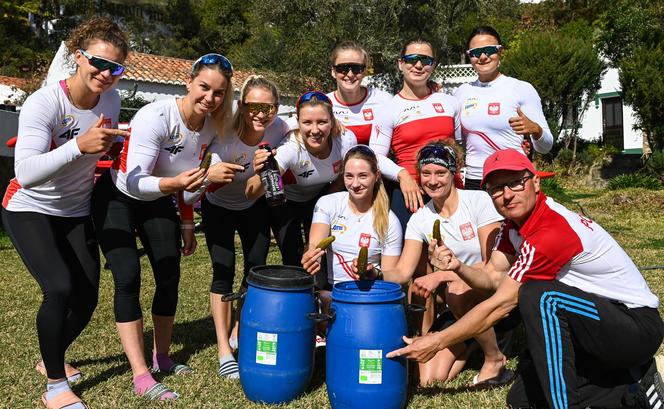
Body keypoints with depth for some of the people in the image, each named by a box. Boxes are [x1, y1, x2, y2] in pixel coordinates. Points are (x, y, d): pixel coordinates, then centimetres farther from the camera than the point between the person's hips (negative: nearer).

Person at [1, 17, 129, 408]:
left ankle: (51, 358, 35)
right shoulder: (44, 102, -26)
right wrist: (79, 145, -50)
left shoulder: (111, 99, -9)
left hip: (77, 212, 6)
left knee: (87, 298, 5)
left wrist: (110, 141, -9)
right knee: (60, 289, -23)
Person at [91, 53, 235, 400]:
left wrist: (186, 223, 9)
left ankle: (161, 358, 23)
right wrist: (175, 184, -51)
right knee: (128, 280, -15)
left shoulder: (211, 126, -11)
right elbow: (134, 182, -34)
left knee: (169, 278, 5)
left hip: (157, 202, 6)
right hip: (117, 199, -6)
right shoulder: (155, 117, -31)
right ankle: (141, 377, -10)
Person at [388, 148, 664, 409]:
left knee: (539, 296, -33)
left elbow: (500, 305, -25)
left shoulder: (553, 230, -28)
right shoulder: (515, 223, 1)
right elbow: (491, 276, 0)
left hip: (638, 325, -9)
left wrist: (436, 342, -19)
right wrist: (458, 267, -23)